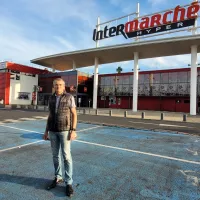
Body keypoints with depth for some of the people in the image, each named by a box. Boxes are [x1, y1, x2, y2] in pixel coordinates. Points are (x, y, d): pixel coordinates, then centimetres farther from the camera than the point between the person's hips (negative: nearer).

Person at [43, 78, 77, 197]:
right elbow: (50, 115, 12)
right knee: (56, 155, 12)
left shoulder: (69, 97, -7)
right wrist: (46, 131, 10)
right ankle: (58, 178, 28)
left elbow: (74, 114, -7)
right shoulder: (52, 98, 8)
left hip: (65, 129, -5)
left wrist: (73, 131, -14)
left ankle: (68, 183, 9)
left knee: (66, 156, -4)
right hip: (53, 130, 5)